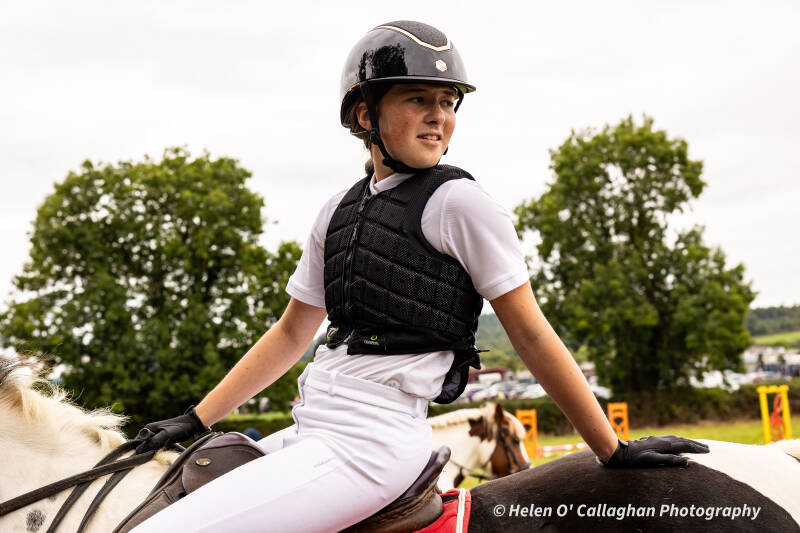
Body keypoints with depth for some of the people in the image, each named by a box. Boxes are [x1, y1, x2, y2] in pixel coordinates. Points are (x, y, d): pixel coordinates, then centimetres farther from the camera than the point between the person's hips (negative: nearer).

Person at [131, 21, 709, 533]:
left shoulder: (459, 203, -6)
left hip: (369, 445, -8)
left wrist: (614, 451, -2)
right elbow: (292, 334, 21)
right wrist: (196, 420, 18)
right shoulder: (339, 211, 15)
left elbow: (531, 333, -4)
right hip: (310, 430, 8)